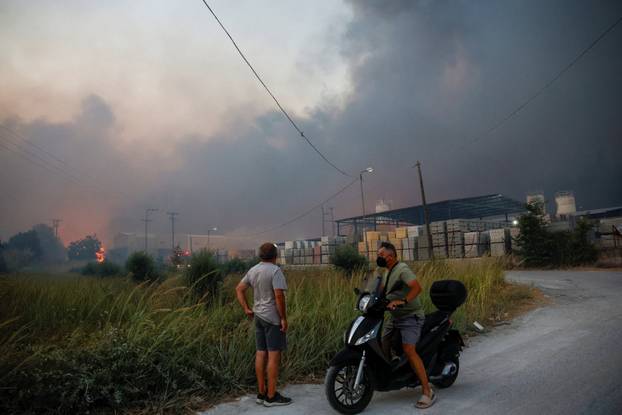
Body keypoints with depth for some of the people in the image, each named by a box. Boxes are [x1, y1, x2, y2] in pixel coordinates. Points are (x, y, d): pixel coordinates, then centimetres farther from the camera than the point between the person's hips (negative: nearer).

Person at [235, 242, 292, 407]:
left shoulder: (253, 270, 9)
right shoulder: (275, 271, -15)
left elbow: (239, 289, 12)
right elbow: (279, 295, -22)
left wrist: (246, 309, 11)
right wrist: (283, 318, -16)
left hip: (258, 316, 8)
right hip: (273, 318, -8)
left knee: (261, 354, 12)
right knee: (274, 355, -2)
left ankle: (261, 393, 20)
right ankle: (271, 396, 3)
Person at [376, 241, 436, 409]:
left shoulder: (402, 269, -16)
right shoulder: (386, 272, 14)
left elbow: (417, 288, -29)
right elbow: (385, 293, 22)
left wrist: (403, 301, -40)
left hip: (410, 316, -10)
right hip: (395, 317, 10)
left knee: (409, 351, -22)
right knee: (383, 346, 11)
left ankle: (427, 392, -17)